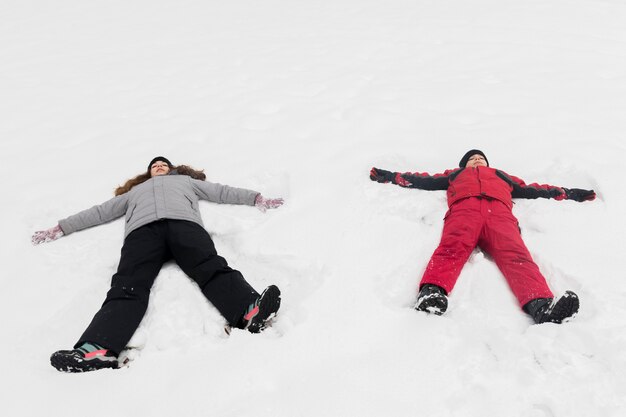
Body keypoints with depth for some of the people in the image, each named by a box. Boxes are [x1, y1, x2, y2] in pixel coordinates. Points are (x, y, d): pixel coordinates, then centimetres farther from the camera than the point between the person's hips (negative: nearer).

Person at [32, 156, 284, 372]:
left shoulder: (186, 180, 44)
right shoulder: (136, 191, 47)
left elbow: (222, 192, 37)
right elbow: (99, 212, 46)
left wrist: (257, 198, 26)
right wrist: (61, 228, 43)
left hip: (183, 222, -1)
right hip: (143, 229, 1)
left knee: (212, 268, -33)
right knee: (127, 287, -28)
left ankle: (251, 311, -59)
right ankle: (97, 350, -52)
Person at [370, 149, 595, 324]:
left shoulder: (501, 175, 47)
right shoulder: (456, 174, 43)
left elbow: (532, 190, 43)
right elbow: (424, 180, 37)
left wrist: (568, 193, 37)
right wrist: (390, 176, 32)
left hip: (499, 212, 1)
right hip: (464, 209, -1)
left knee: (516, 255, -30)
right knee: (452, 248, -35)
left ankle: (542, 305, -57)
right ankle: (431, 292, -63)